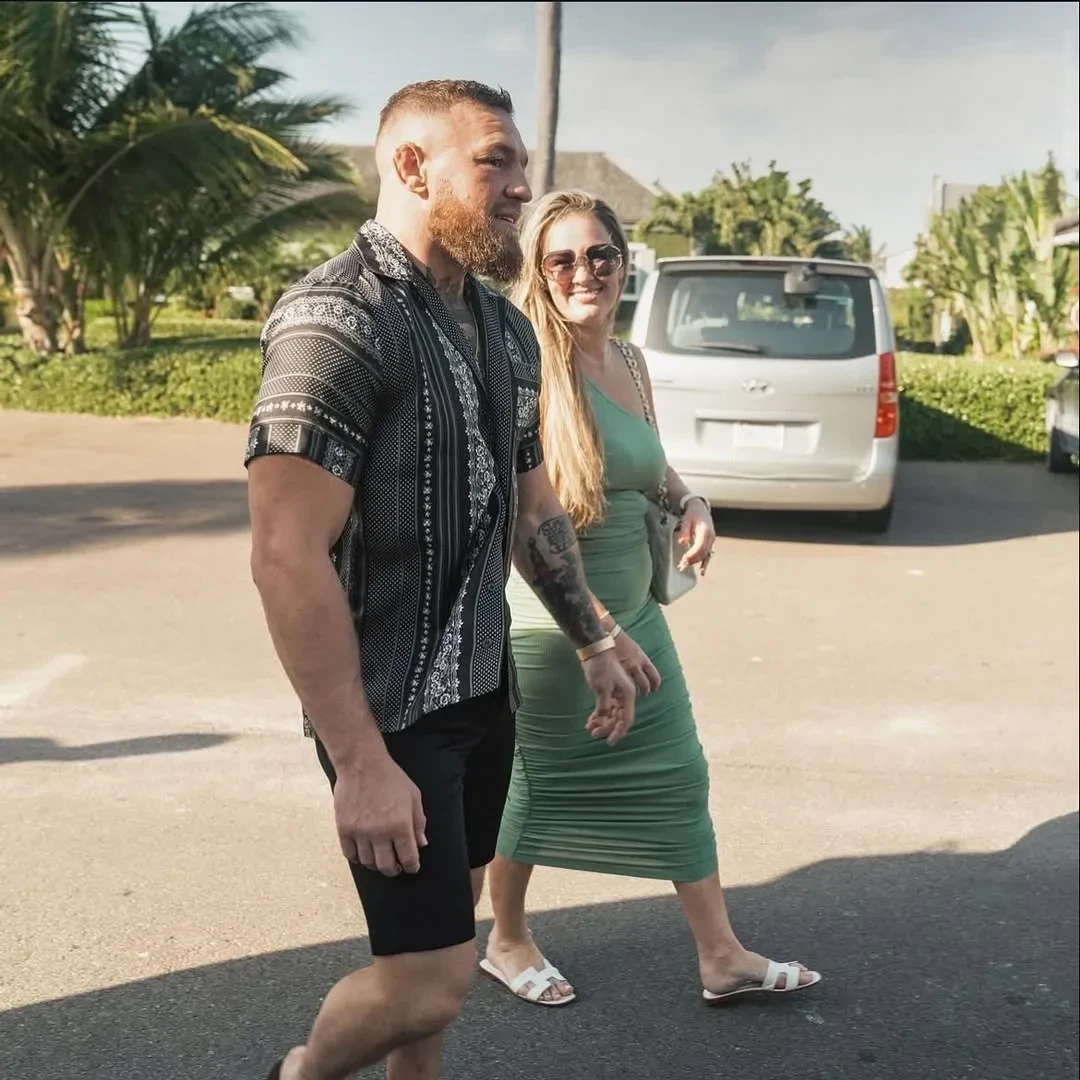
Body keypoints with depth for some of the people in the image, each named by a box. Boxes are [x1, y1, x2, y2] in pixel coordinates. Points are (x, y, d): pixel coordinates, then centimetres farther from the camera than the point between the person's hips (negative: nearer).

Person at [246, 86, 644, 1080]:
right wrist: (361, 762, -25)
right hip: (390, 705, -8)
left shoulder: (505, 328, 7)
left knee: (450, 921, 19)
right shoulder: (338, 320, -20)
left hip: (485, 689, 8)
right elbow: (287, 559, -24)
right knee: (430, 979, -1)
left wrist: (593, 644, 18)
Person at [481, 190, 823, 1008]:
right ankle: (508, 942, 34)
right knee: (532, 784, 11)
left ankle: (722, 957, 26)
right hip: (545, 619, -7)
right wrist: (598, 626, -21)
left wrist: (690, 501, 0)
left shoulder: (632, 362, 5)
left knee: (677, 776, 12)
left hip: (636, 607, 7)